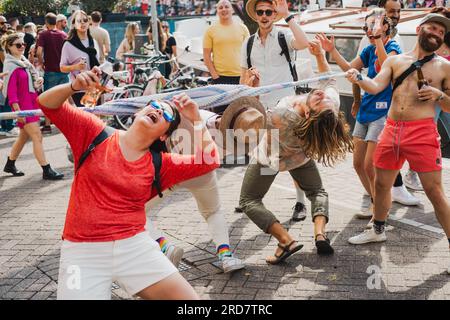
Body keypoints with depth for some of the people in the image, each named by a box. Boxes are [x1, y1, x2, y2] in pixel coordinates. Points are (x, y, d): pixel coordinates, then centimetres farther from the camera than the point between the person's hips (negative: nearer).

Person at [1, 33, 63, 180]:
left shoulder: (24, 62, 12)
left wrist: (37, 81, 1)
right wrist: (17, 111, -22)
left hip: (32, 102, 9)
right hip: (22, 104, -9)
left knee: (24, 136, 17)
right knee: (37, 136, -12)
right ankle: (46, 170, -11)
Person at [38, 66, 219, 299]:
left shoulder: (160, 164, 5)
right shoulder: (96, 134, 0)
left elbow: (209, 161, -1)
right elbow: (47, 104, -1)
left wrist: (195, 118, -3)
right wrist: (74, 87, -20)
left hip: (135, 247, 2)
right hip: (82, 251, -2)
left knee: (189, 298, -5)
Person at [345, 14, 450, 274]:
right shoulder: (394, 60, 13)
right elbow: (375, 87, -3)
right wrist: (358, 78, -23)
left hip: (423, 131, -3)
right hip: (392, 129, 4)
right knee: (382, 184, 14)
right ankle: (378, 230, 34)